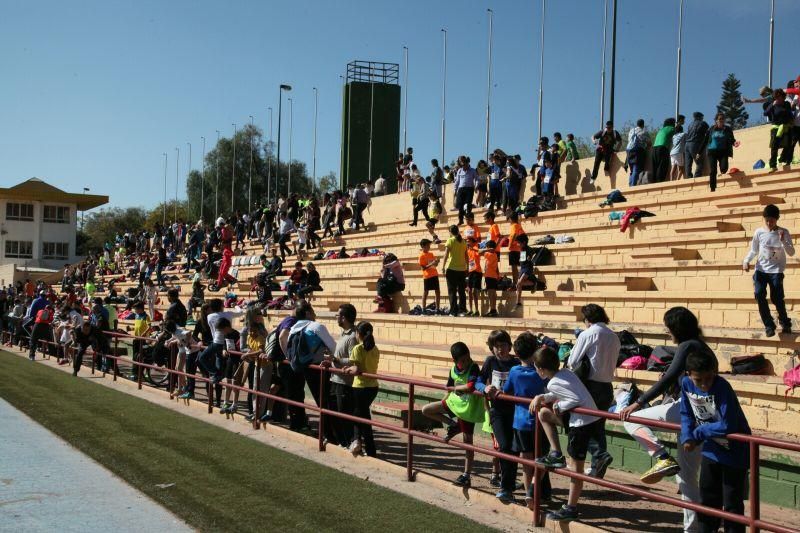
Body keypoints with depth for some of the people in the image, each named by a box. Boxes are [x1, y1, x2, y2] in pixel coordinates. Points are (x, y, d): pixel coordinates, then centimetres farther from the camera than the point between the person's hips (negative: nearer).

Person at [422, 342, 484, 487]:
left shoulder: (474, 368, -20)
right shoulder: (453, 370, -1)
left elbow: (470, 387, -37)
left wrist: (455, 388, -19)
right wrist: (442, 405, 19)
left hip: (467, 408, -6)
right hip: (453, 402, 6)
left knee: (468, 442, 2)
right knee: (426, 409, 2)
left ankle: (466, 476, 10)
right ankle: (453, 426, 14)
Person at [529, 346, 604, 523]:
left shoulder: (554, 383, -18)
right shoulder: (565, 373, 8)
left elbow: (578, 400, -26)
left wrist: (559, 406, -11)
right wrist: (542, 397, 7)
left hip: (584, 423, -9)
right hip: (578, 419, 9)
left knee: (575, 465, 1)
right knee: (544, 413, 16)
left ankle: (570, 509, 12)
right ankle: (556, 454, 18)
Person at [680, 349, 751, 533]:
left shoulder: (722, 388, -29)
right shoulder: (686, 384, -10)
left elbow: (727, 426, -32)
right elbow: (686, 414, 3)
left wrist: (698, 433, -20)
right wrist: (687, 437, -15)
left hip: (734, 450, -6)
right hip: (711, 449, 6)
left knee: (732, 503, 1)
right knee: (708, 497, 17)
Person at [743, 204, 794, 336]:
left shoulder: (784, 232, -2)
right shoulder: (759, 232, 1)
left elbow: (791, 253, -6)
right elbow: (753, 250, 11)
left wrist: (783, 241, -22)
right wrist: (746, 261, -7)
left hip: (776, 271, -2)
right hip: (760, 269, 2)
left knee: (777, 298, -7)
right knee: (759, 294, -14)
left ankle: (785, 323, 18)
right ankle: (769, 325, -1)